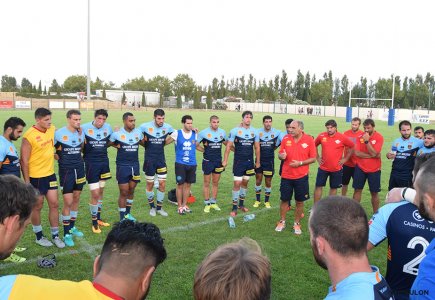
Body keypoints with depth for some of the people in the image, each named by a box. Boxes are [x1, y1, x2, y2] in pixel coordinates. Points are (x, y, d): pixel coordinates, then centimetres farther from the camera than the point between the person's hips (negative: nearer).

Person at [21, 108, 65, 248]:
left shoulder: (52, 129, -1)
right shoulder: (29, 136, -18)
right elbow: (24, 161, -15)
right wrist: (27, 182, -15)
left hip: (50, 174, 5)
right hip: (36, 177, -5)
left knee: (54, 204, 8)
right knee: (37, 207, 10)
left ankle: (55, 235, 21)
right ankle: (39, 236, 27)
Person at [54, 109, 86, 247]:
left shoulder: (81, 133, 4)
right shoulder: (59, 133, -12)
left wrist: (75, 157, 2)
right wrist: (60, 157, -9)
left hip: (79, 169, 5)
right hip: (66, 171, -5)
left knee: (76, 198, 13)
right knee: (68, 201, -5)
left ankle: (72, 226, 28)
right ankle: (66, 233, 6)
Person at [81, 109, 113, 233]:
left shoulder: (108, 128, 0)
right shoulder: (85, 128, -12)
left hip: (104, 162, 5)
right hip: (91, 164, -4)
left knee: (100, 192, 15)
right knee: (95, 194, -5)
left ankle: (98, 218, 31)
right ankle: (94, 222, 13)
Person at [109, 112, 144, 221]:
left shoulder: (138, 132, 2)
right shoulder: (117, 134, -9)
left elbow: (144, 143, 20)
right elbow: (108, 143, 3)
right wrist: (117, 146, -3)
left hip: (135, 165, 4)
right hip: (122, 166, -4)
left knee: (131, 191, 14)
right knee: (123, 192, 1)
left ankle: (128, 213, 32)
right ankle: (122, 218, 13)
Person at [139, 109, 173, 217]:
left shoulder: (167, 127, -4)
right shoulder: (145, 126, -12)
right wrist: (145, 143, -6)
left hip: (161, 159, 2)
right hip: (149, 159, -2)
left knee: (162, 184, 2)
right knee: (150, 184, 7)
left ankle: (159, 208, 19)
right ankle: (152, 207, 26)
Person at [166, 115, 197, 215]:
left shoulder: (195, 134, 3)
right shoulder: (177, 133, -5)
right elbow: (165, 142, 2)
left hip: (192, 164, 3)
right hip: (180, 164, -3)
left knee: (188, 184, 10)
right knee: (180, 185, 1)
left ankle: (185, 205, 24)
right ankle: (180, 206, 14)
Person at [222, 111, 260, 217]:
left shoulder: (254, 131, 2)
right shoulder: (235, 131, -8)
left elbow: (257, 148, 9)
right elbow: (228, 146, -5)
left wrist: (257, 161, 9)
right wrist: (225, 160, -8)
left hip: (249, 162, 4)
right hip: (238, 161, -4)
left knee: (245, 183, 14)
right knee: (237, 183, -5)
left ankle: (241, 204, 29)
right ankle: (234, 208, 4)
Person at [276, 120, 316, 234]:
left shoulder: (309, 139, -7)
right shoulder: (286, 138, -1)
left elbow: (313, 158, -4)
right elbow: (280, 154, 7)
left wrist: (300, 163, -18)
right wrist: (281, 155, -17)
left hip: (301, 177, -1)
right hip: (286, 176, 2)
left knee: (299, 201, 8)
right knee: (284, 200, 10)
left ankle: (297, 224, 24)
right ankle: (282, 222, 27)